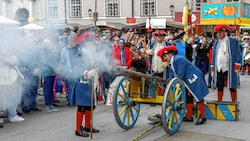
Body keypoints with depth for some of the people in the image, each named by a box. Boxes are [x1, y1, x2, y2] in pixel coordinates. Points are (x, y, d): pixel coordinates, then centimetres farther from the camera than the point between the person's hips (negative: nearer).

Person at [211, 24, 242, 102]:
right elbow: (214, 56, 15)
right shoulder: (216, 43, 11)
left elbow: (238, 55, -4)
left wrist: (237, 68, -10)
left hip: (229, 69, -4)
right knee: (220, 86, 8)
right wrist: (212, 69, 10)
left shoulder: (233, 42, -2)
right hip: (219, 69, 4)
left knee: (232, 87, 0)